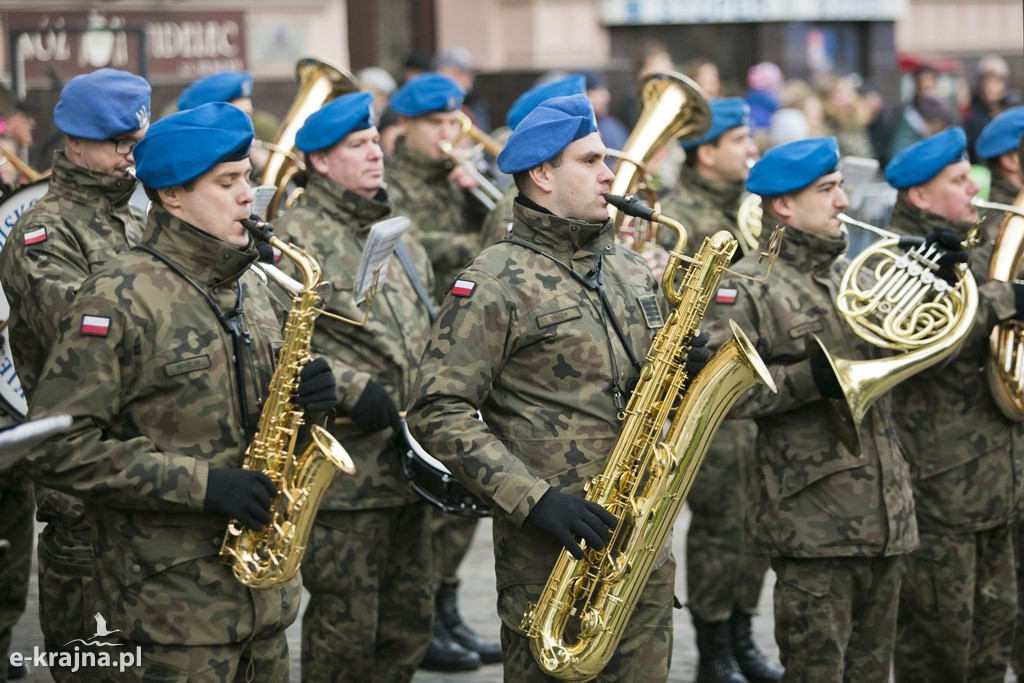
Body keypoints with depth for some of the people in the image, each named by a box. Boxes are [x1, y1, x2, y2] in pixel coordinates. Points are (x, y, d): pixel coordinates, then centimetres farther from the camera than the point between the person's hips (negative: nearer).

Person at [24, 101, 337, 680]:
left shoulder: (252, 287, 12)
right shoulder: (118, 300, -12)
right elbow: (58, 448, -18)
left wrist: (310, 395, -1)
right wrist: (199, 482, -21)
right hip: (170, 602, -7)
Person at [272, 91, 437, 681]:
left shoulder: (397, 236, 17)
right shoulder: (298, 239, -9)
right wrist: (351, 389, -23)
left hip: (405, 467, 8)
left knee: (411, 622, 13)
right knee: (346, 629, -2)